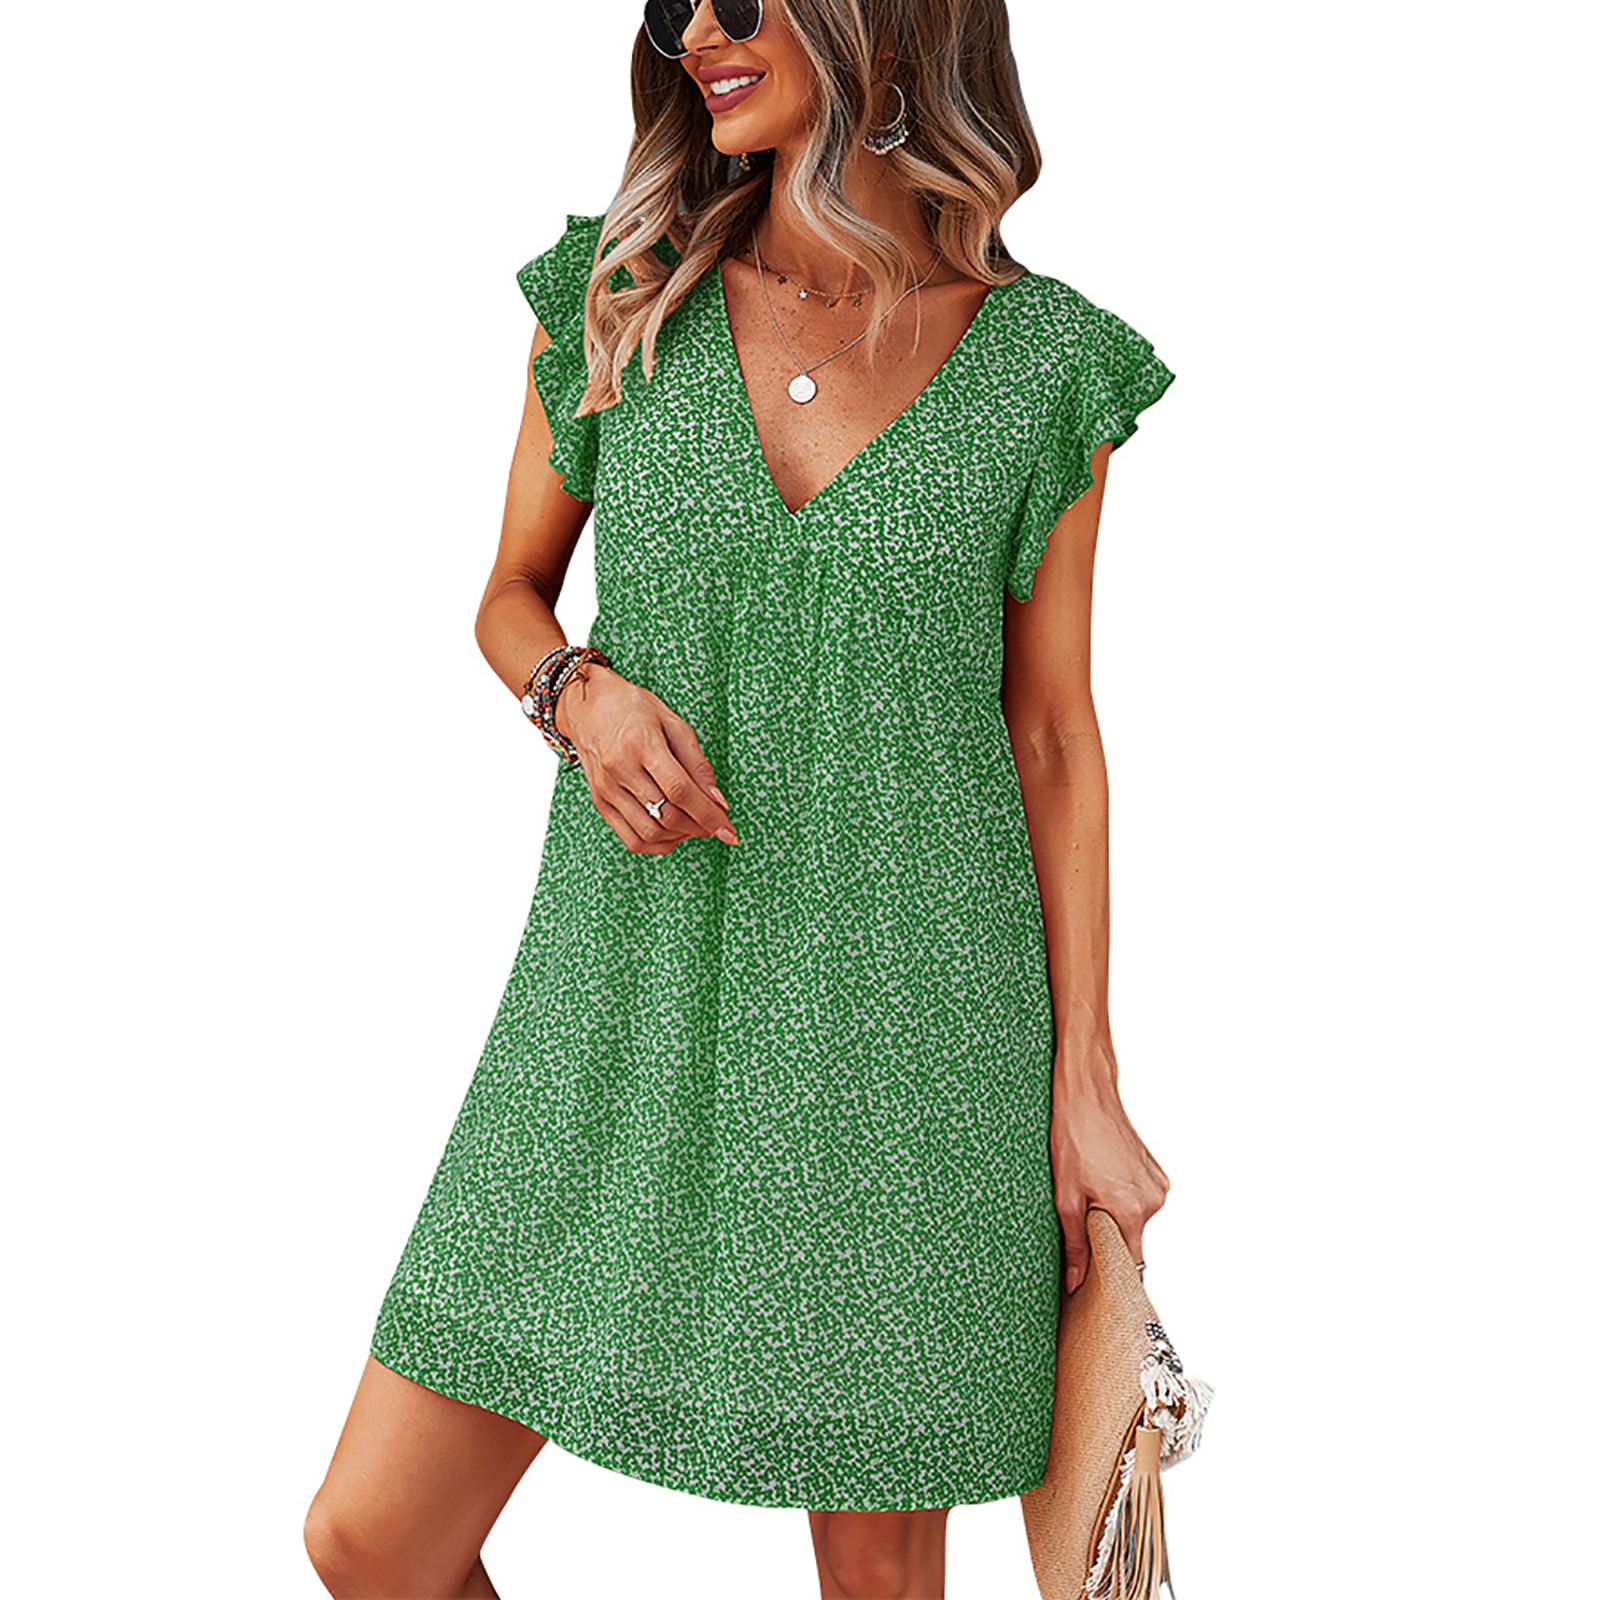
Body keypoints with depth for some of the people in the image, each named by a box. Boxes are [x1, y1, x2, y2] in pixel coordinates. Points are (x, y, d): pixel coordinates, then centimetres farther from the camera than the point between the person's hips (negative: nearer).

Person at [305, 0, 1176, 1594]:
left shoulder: (1046, 365, -2)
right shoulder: (620, 295, 2)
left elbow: (1054, 733, 3)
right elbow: (511, 594, 13)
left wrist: (1083, 1081, 1)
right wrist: (580, 690, -11)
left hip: (906, 1029, -1)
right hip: (628, 999, 2)